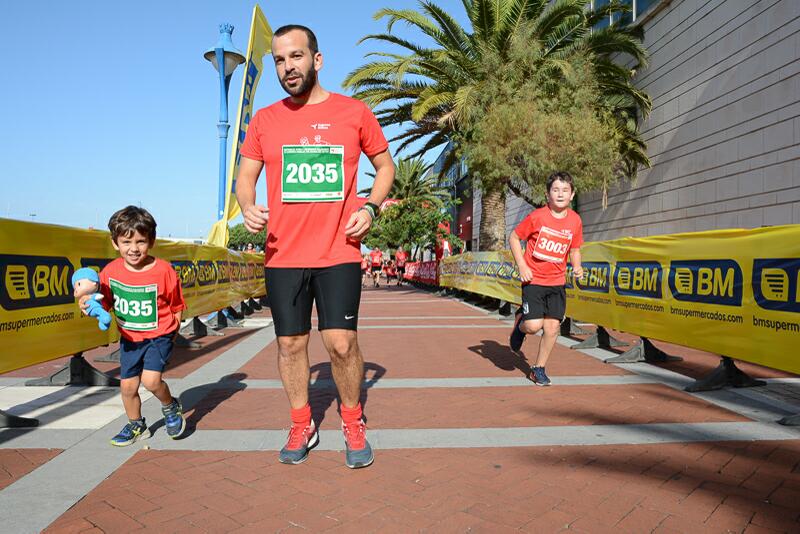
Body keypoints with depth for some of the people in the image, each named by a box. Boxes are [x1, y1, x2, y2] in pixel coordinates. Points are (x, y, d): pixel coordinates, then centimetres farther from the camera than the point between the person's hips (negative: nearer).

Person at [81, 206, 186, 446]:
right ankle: (136, 426, 37)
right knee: (127, 385, 12)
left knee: (151, 379, -20)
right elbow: (105, 302, 4)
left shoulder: (163, 270, -19)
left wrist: (173, 334, -3)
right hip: (129, 339, 5)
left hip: (158, 336, -5)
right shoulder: (111, 271, -8)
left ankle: (171, 407, 13)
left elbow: (176, 307, -8)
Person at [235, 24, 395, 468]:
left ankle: (353, 425, 19)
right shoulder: (264, 121, 8)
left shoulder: (354, 112, 3)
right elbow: (245, 178, 13)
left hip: (338, 253, -2)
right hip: (282, 256, 3)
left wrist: (370, 207, -5)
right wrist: (247, 207, -10)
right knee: (290, 343, 9)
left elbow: (385, 165, 12)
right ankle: (301, 428, 28)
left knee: (341, 342, -6)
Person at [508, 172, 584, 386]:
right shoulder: (537, 216, -11)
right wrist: (522, 266, -10)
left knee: (553, 327, 1)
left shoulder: (575, 220, 0)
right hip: (533, 280, -3)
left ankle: (539, 368, 20)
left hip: (557, 282, 4)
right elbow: (514, 237, -1)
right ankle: (520, 323, 23)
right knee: (534, 325, -15)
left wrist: (577, 266, -7)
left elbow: (574, 250, 14)